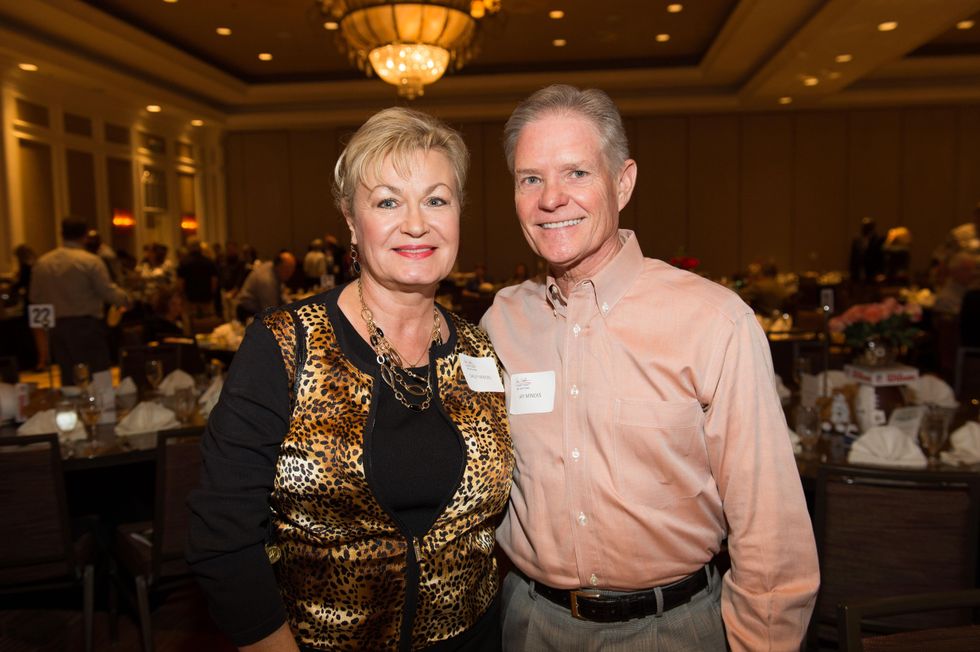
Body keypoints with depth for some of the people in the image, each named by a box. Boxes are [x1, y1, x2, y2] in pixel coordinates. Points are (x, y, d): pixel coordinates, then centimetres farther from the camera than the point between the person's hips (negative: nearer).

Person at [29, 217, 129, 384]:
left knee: (68, 379, 11)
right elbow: (108, 292, -10)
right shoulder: (91, 261, -11)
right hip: (86, 325, -5)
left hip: (56, 326, 5)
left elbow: (35, 297, 9)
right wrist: (125, 299, 8)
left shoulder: (42, 263, 4)